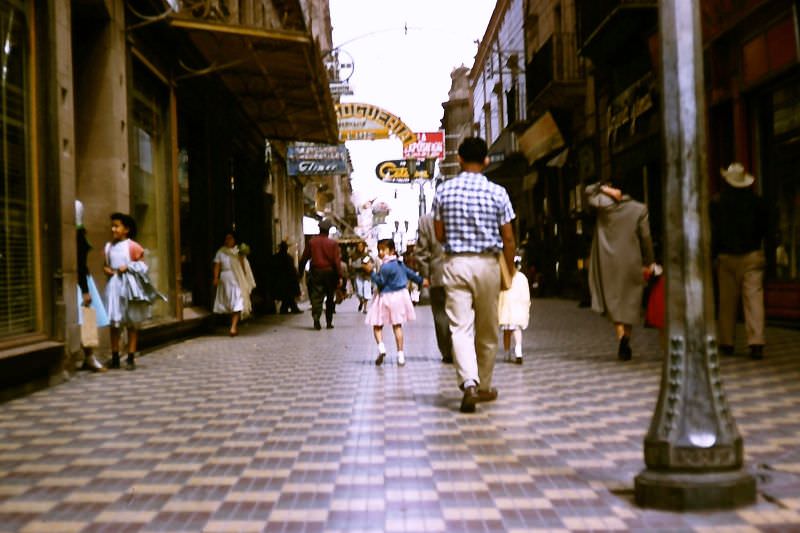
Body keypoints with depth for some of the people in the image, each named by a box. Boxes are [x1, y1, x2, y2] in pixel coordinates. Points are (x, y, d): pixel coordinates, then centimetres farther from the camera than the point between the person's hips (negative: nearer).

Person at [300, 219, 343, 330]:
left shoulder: (312, 241, -1)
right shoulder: (333, 243, -5)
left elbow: (304, 258, 2)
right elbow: (337, 261, -9)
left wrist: (300, 271, 11)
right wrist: (340, 276, -7)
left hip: (316, 272, 0)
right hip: (330, 272, 0)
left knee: (316, 296, -2)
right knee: (330, 299, 12)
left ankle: (316, 316, -25)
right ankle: (329, 322, 17)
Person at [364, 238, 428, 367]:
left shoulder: (386, 267, -20)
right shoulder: (399, 263, 8)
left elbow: (380, 282, -18)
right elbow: (410, 272, 20)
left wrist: (371, 271, -15)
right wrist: (421, 281, 33)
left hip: (387, 298, -7)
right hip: (400, 295, 8)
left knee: (377, 325, 4)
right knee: (397, 326, 11)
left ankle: (381, 347, -16)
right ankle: (400, 355, 9)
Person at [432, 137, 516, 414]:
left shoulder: (444, 191, -1)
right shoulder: (497, 193, -5)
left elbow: (439, 235, 6)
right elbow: (508, 238, -2)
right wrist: (510, 269, 11)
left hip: (455, 264, 0)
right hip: (487, 264, 0)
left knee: (460, 327, -2)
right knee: (487, 331, 12)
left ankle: (469, 382, -21)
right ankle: (484, 387, 23)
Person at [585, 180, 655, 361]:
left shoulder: (603, 204, -1)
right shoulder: (639, 209, -1)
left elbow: (589, 191, 17)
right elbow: (645, 238, -1)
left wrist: (604, 189, 2)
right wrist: (648, 263, 6)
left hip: (607, 261, 0)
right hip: (631, 263, 0)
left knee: (612, 299, 4)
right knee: (630, 302, 11)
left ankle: (621, 334, -18)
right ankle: (626, 340, 7)